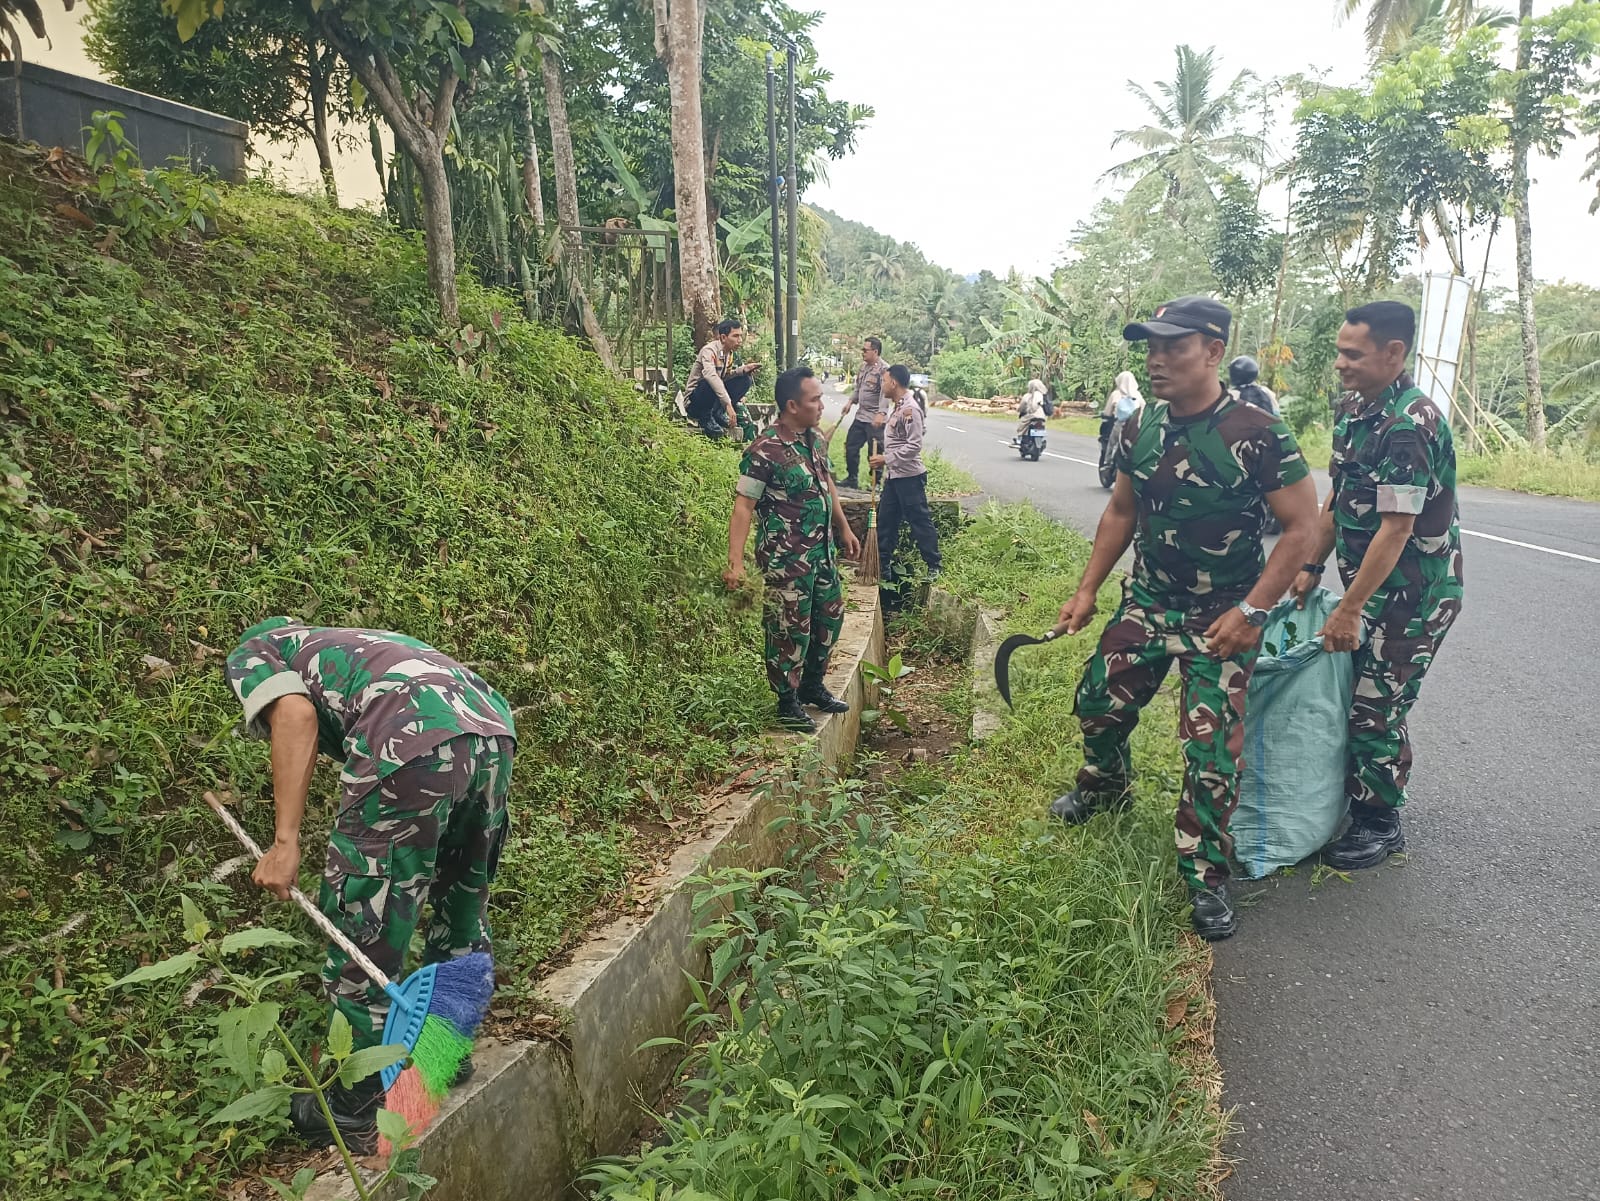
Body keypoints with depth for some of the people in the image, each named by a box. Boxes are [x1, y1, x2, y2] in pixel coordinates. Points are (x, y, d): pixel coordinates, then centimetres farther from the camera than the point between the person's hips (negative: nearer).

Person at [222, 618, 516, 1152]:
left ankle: (357, 1116, 26)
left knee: (362, 939, 11)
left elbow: (296, 716, 0)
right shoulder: (340, 645, 42)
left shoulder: (251, 652, 24)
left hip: (414, 747, -8)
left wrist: (285, 841, -3)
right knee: (462, 909, 26)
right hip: (495, 728, 8)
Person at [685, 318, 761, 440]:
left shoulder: (729, 353, 4)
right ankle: (705, 417, -14)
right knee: (710, 383, -38)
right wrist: (728, 404, -47)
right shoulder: (709, 350, -22)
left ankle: (718, 413, -4)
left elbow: (725, 376, 5)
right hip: (695, 400, -7)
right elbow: (711, 375, -40)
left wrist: (743, 369, -13)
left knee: (744, 380, -5)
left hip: (714, 399, 8)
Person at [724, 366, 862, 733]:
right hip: (787, 558, -8)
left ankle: (812, 686, 37)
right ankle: (788, 704, 20)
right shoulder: (765, 451, -21)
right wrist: (735, 562, -28)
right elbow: (743, 506, -22)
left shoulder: (816, 438, 4)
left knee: (830, 616, 18)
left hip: (823, 550, 8)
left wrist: (844, 529, 24)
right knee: (791, 630, 2)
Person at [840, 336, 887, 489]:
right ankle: (852, 479, 27)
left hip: (874, 419, -9)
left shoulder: (883, 368, -15)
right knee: (851, 446, 13)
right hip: (860, 416, 9)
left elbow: (885, 394, -24)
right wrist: (851, 401, 9)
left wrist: (880, 414, -31)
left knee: (875, 452, -1)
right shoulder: (863, 366, 12)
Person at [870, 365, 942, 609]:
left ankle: (933, 568, 7)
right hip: (894, 476, 10)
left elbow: (913, 446, -24)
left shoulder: (910, 409, -19)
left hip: (909, 477, -10)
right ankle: (882, 562, 27)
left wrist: (886, 459, -22)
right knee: (885, 520, 15)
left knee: (920, 521, -2)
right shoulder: (896, 407, 11)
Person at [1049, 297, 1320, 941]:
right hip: (1145, 602, 5)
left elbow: (1302, 527, -15)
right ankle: (1104, 788, 45)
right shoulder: (1139, 428, -2)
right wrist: (1086, 591, 9)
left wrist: (1250, 611, -20)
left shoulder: (1258, 435, -19)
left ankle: (1206, 877, 16)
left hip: (1222, 620, -5)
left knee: (1212, 750, -3)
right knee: (1099, 702, 13)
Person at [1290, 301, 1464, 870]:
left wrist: (1349, 609, -22)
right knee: (1347, 691, 16)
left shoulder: (1411, 424, -24)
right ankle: (1349, 797, 34)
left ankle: (1379, 825, 18)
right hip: (1369, 583, 8)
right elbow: (1336, 499, 12)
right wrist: (1311, 567, 9)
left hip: (1415, 595, -8)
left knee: (1374, 710, -1)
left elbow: (1396, 528, -25)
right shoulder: (1354, 408, 5)